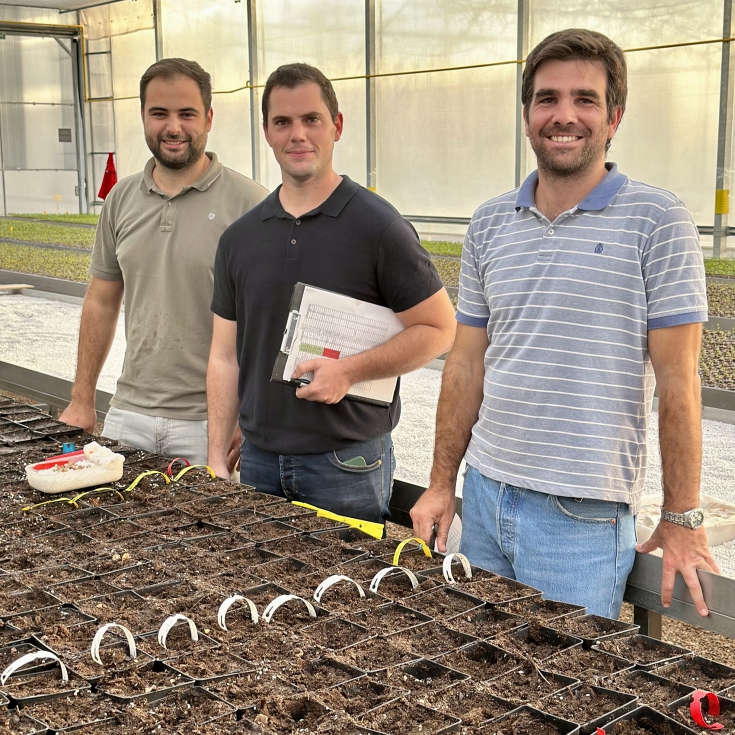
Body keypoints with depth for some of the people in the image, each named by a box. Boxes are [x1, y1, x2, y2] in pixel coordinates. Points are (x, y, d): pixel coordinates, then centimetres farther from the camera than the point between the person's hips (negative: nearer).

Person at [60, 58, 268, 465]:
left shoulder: (248, 202, -8)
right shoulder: (121, 199, 8)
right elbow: (101, 302, 15)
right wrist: (82, 400, 11)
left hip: (210, 423, -4)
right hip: (128, 416, 4)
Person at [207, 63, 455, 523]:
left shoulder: (379, 227, -7)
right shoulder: (240, 238, 7)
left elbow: (439, 329, -7)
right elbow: (225, 356, 10)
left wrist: (350, 371, -19)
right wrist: (216, 461, 5)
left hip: (347, 462, -4)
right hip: (259, 459, 4)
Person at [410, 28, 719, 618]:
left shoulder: (656, 222, -8)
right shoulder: (489, 224, 7)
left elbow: (677, 380, -8)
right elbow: (467, 364, 11)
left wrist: (682, 519, -7)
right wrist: (442, 483, 10)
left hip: (583, 517, -5)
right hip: (484, 493, 5)